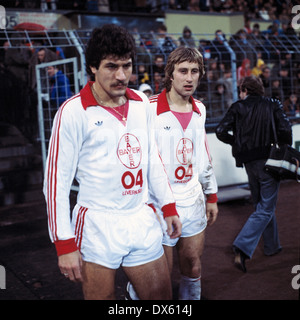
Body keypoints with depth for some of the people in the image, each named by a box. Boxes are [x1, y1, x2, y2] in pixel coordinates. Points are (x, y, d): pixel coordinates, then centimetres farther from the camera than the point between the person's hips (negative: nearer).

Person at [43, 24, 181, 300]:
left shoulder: (141, 102, 6)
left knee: (162, 296, 13)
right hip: (98, 226, -5)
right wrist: (65, 244, -11)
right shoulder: (73, 111, -11)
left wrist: (168, 206, 14)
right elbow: (57, 180, -10)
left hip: (143, 222, 5)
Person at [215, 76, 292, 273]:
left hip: (249, 162, 3)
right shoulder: (273, 105, -1)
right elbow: (285, 129, -12)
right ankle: (242, 250, -14)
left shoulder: (237, 107, 1)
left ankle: (272, 246, 32)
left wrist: (237, 143, 10)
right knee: (266, 208, 0)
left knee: (262, 205, 20)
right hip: (268, 160, -3)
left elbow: (221, 131, -7)